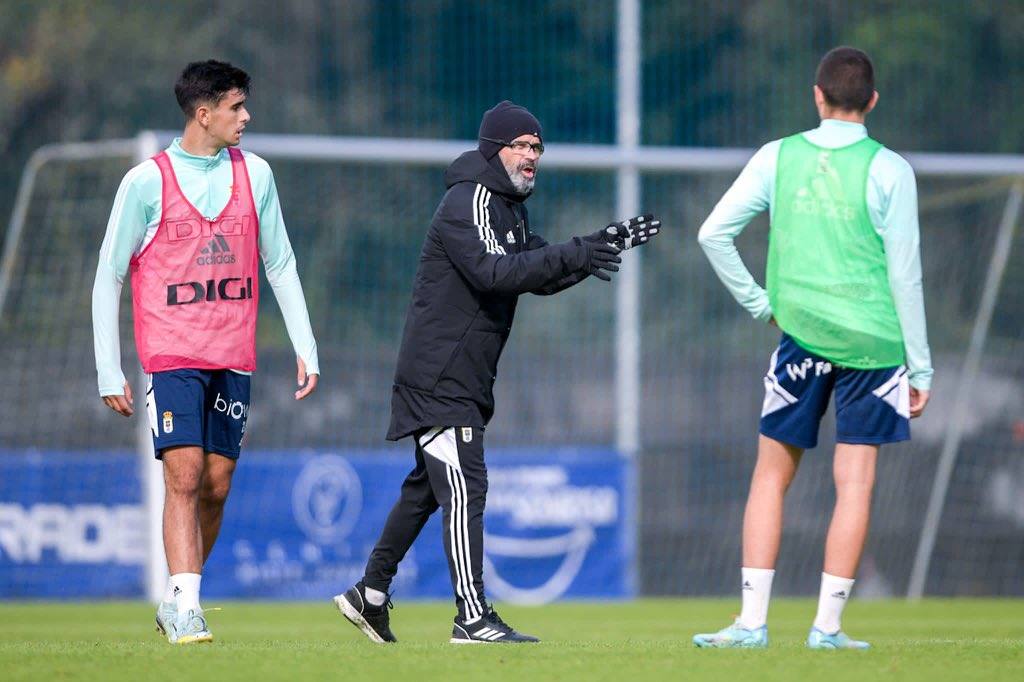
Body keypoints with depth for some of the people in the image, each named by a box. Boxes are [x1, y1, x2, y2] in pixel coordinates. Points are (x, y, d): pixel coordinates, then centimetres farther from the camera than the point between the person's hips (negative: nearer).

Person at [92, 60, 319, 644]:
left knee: (216, 487, 3)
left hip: (233, 357, 4)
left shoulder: (253, 174, 8)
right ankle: (186, 608, -18)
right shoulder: (147, 182, -4)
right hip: (171, 355, -4)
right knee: (184, 476, -15)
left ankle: (177, 603, 17)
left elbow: (281, 265, 14)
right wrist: (110, 372, -4)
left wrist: (307, 349, 6)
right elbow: (109, 277, 0)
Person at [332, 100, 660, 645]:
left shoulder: (509, 207, 17)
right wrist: (573, 256, -34)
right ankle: (473, 618, -18)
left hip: (465, 380, 10)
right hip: (438, 374, -10)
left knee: (427, 487, 17)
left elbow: (540, 276, 15)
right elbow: (495, 273, -29)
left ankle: (370, 595, 26)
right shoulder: (469, 202, -15)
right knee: (465, 489, -14)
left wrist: (604, 246, 2)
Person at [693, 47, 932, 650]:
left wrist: (760, 304, 12)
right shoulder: (889, 171, -4)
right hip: (872, 339, -2)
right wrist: (921, 366, 1)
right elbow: (905, 272, -4)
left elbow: (714, 233, 3)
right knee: (855, 483, 3)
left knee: (772, 476, 10)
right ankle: (828, 627, 1)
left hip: (801, 331, 2)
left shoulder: (777, 158, 2)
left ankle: (753, 622, 5)